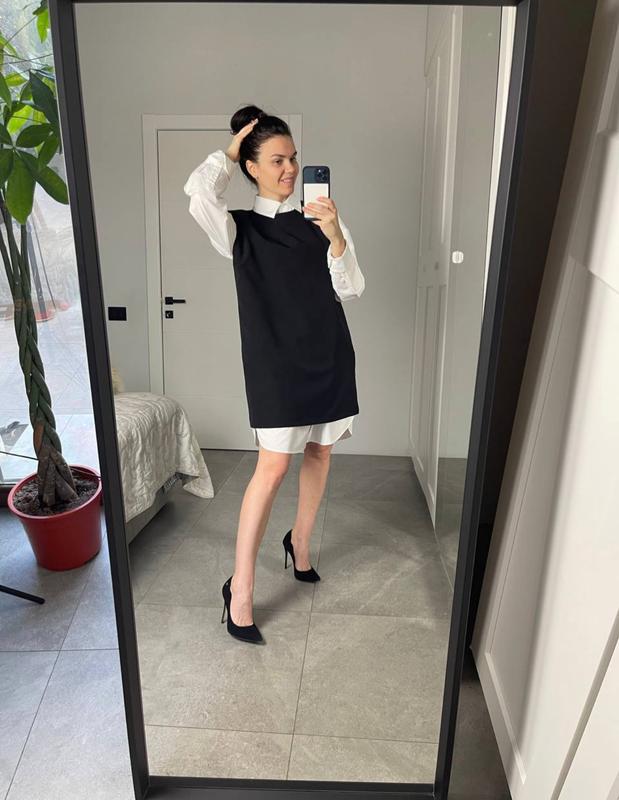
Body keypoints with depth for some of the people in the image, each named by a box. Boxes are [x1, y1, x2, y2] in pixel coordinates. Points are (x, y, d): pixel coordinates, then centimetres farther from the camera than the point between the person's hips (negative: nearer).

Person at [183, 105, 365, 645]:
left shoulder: (320, 220, 6)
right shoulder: (240, 229, -1)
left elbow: (351, 290, 0)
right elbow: (199, 195, -23)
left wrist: (336, 238, -17)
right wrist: (228, 153, -5)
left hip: (329, 356, 4)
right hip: (276, 362, -4)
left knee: (319, 454, 13)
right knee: (273, 467, -10)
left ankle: (300, 544, 37)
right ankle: (240, 589, 2)